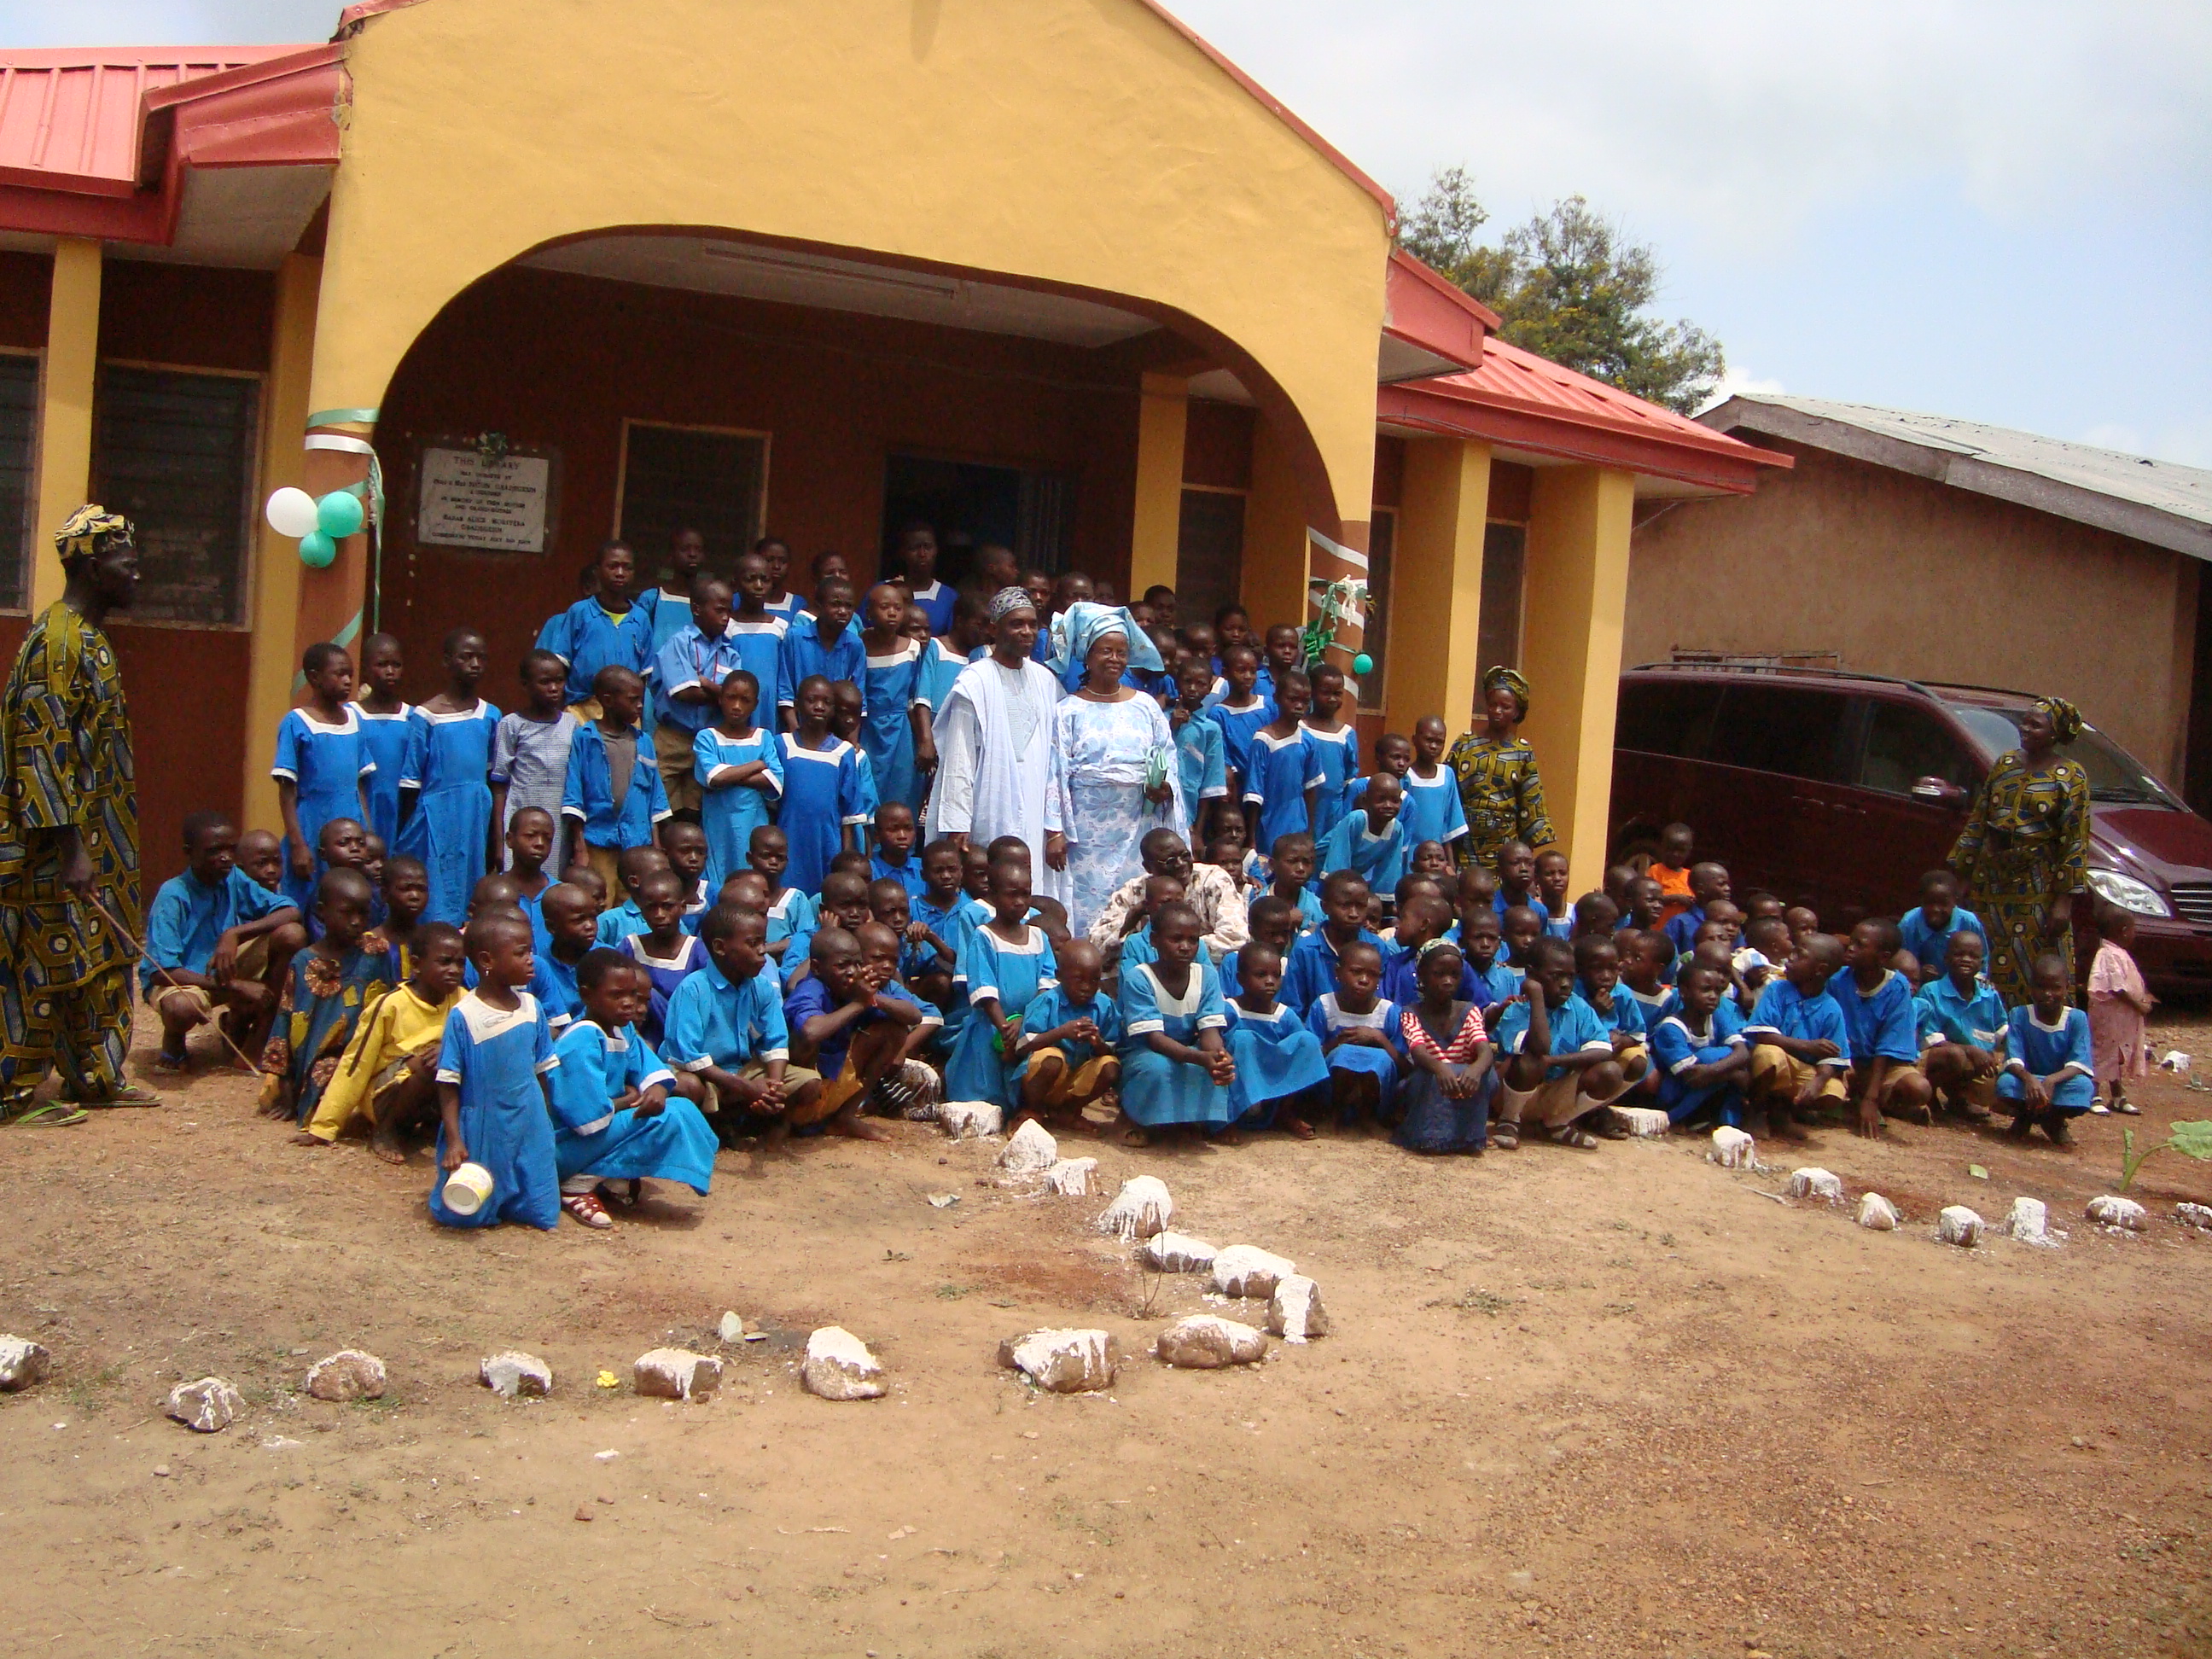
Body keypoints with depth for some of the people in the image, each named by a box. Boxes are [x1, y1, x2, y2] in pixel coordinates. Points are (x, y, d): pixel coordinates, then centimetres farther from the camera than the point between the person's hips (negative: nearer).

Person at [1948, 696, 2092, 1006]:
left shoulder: (2071, 776, -2)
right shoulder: (2005, 763, 11)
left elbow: (2076, 843, -8)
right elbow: (1976, 824, 14)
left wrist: (2063, 901, -14)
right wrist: (1958, 873, 11)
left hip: (2037, 890, -5)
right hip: (1990, 882, 5)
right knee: (1989, 976, 6)